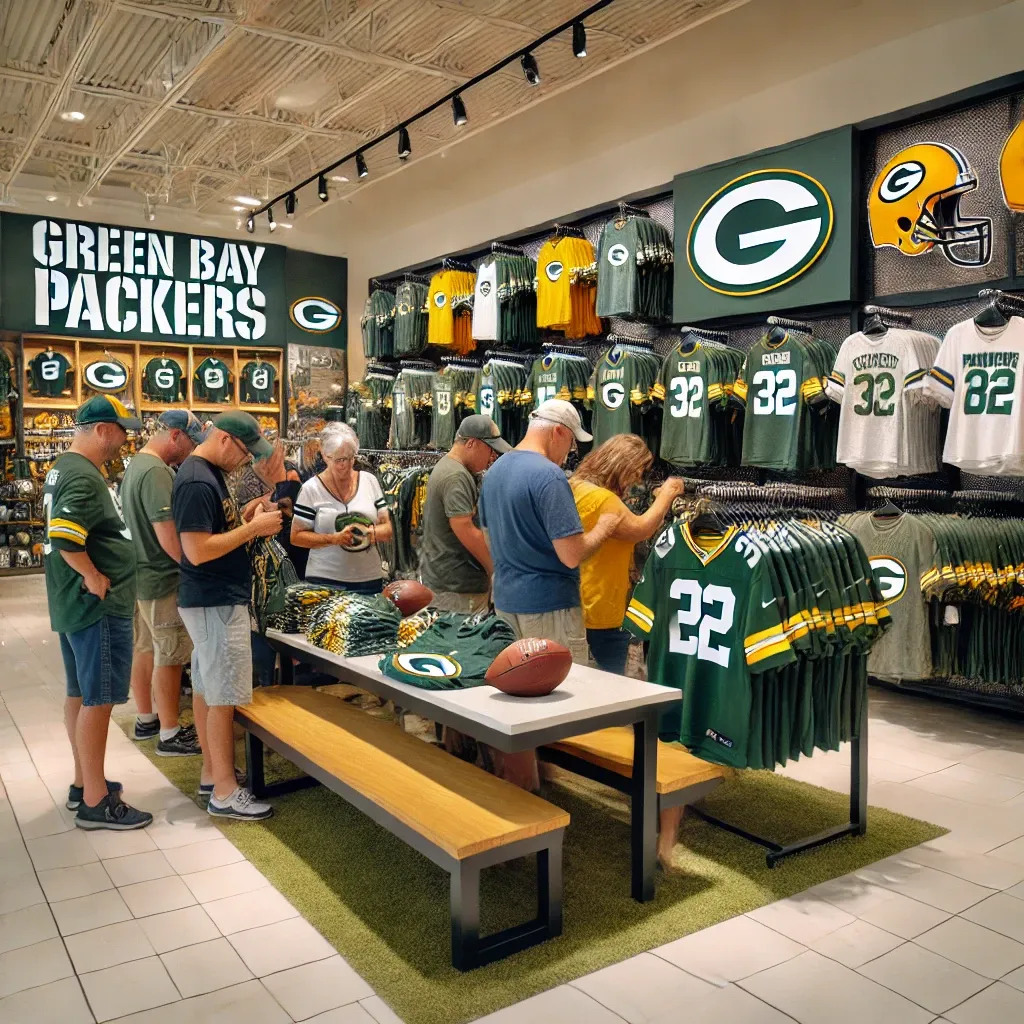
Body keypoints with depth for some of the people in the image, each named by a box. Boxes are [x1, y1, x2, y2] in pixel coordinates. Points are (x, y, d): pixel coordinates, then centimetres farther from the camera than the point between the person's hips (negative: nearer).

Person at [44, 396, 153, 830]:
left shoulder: (63, 468, 13)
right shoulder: (84, 477, -20)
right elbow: (64, 536, -32)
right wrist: (93, 577, -19)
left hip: (72, 603, 11)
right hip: (97, 605, -11)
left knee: (79, 694, 17)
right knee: (97, 700, -3)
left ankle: (83, 783, 29)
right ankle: (95, 802, 5)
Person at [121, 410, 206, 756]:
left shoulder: (136, 465, 11)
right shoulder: (156, 471, -22)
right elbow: (168, 537, -26)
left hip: (141, 575, 10)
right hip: (162, 579, -10)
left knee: (145, 649, 18)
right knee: (169, 658, -1)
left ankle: (146, 720, 31)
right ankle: (170, 735, 8)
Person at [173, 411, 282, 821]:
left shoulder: (211, 473, 12)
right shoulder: (197, 481, -20)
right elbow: (197, 551, -25)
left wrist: (250, 518, 3)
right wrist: (254, 527, -20)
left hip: (215, 599, 10)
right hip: (214, 603, -10)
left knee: (206, 688, 17)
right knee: (223, 696, -3)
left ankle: (212, 771, 28)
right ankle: (225, 792, 6)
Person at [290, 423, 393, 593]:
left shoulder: (370, 481, 2)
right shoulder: (311, 489, -5)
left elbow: (387, 529, 6)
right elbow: (296, 536, -3)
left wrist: (371, 532, -16)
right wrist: (334, 539, -17)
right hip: (324, 581, -2)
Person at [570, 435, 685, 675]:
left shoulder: (578, 487, 11)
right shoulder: (599, 497, -23)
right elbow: (640, 530, -19)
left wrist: (662, 501, 9)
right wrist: (666, 495, -5)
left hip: (581, 607, 11)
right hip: (600, 611, -11)